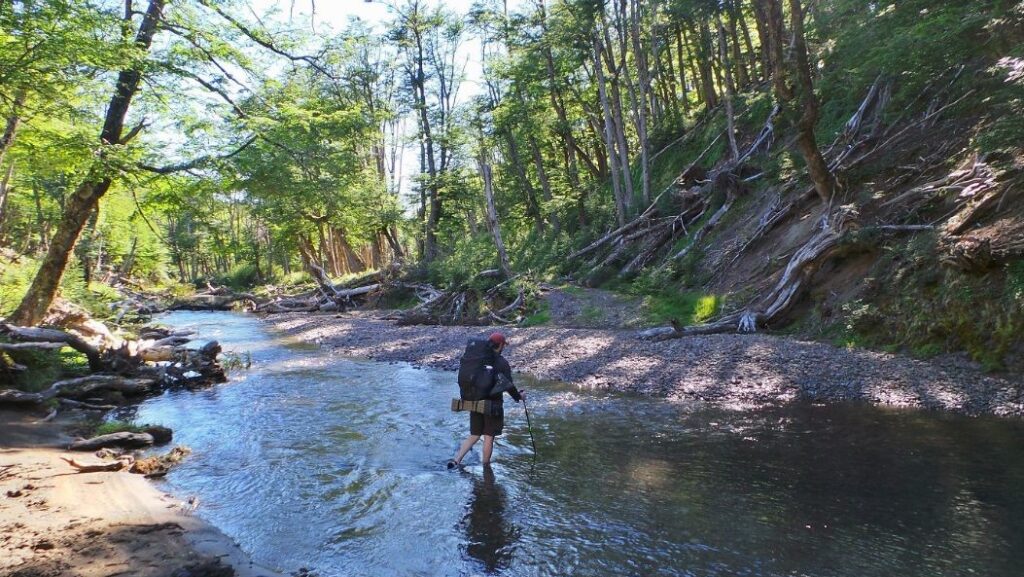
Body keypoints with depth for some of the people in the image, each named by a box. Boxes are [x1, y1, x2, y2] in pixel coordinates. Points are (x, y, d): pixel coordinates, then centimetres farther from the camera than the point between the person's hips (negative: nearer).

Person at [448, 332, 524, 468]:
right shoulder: (502, 363, -11)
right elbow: (508, 385, -13)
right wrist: (519, 396, 5)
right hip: (493, 405, -5)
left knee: (474, 436, 17)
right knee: (489, 437, 8)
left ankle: (456, 460, 5)